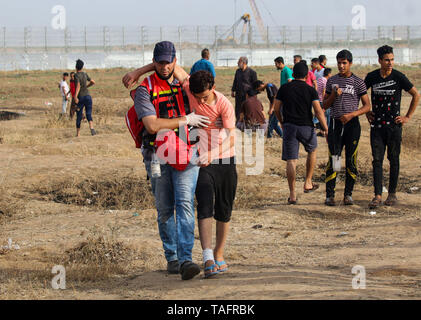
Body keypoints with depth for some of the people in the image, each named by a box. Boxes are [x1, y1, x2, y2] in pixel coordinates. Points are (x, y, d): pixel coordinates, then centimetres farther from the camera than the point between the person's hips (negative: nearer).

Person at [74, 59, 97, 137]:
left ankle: (78, 133, 15)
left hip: (80, 97, -4)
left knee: (79, 116, 7)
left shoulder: (76, 75, -7)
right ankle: (91, 128, -27)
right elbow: (93, 82, 20)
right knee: (89, 115, 0)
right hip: (88, 95, 4)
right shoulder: (85, 74, 11)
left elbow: (78, 85, -21)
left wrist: (75, 96, -27)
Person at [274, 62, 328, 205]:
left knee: (291, 161, 0)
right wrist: (326, 129, -4)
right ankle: (308, 183, 28)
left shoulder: (284, 89, 4)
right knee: (312, 151, 27)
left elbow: (276, 109, 5)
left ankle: (292, 194, -5)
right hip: (306, 127, -1)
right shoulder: (310, 90, -2)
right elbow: (318, 111, -9)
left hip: (289, 127, 1)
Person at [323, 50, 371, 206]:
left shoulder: (358, 82, 2)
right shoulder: (332, 81, 10)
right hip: (335, 123, 1)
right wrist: (333, 95, -9)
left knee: (351, 161, 0)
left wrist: (352, 114, -15)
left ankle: (348, 194, 8)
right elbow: (325, 106, 11)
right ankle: (329, 195, -2)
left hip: (352, 124, -1)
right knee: (333, 160, -4)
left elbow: (367, 106, 0)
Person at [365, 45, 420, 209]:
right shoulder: (372, 77, 1)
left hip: (394, 125, -2)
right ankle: (377, 196, -4)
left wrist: (408, 117, 0)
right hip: (377, 126, 2)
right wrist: (367, 112, 13)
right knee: (377, 160, -3)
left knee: (393, 159, 6)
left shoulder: (399, 77, -6)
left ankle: (392, 194, 17)